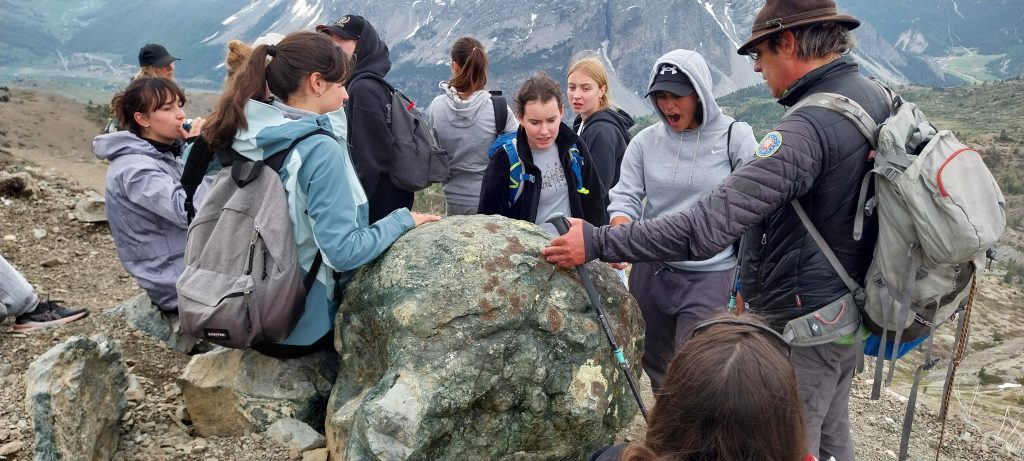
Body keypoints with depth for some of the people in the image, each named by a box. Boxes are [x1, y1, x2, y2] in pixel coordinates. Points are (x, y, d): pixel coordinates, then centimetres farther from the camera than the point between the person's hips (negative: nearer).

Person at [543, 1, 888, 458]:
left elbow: (705, 227, -35)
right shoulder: (874, 95, 2)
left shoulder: (808, 127, -29)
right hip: (848, 305, 9)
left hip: (804, 320, -9)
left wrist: (598, 243, -29)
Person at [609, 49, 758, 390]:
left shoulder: (734, 136, -5)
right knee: (655, 368, 18)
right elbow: (624, 198, -1)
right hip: (649, 271, 4)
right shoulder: (646, 141, 2)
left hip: (708, 276, -4)